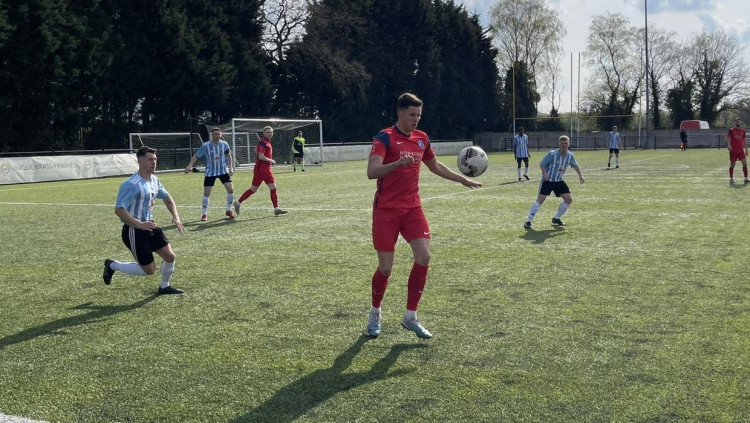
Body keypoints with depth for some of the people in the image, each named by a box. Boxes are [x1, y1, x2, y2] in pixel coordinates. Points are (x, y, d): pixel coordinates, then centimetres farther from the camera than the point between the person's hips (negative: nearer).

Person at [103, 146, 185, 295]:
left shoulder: (154, 180, 5)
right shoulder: (131, 184, -22)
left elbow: (167, 198, 21)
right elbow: (119, 210, -26)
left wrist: (175, 216, 5)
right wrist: (140, 224, -34)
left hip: (150, 227, 8)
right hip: (134, 231, -8)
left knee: (170, 256, 4)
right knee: (149, 270, -2)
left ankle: (164, 287, 28)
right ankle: (113, 266, 16)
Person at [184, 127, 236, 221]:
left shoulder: (224, 144, -5)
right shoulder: (206, 146, -12)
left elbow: (229, 156, 10)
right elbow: (196, 156, -8)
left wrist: (231, 168, 2)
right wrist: (190, 166, -23)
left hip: (223, 171, 2)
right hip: (210, 173, -2)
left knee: (230, 189, -6)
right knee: (206, 193, -6)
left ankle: (229, 210, 13)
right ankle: (204, 214, 6)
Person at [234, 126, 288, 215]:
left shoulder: (267, 142, 13)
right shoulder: (262, 142, -16)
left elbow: (256, 150, 26)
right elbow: (261, 157, -25)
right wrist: (271, 161, -12)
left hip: (267, 170, 9)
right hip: (260, 170, -9)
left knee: (273, 188, 2)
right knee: (253, 189, 0)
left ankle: (276, 209, 3)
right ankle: (238, 203, 14)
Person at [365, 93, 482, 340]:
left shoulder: (421, 139, 8)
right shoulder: (384, 138, -12)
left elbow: (435, 166, 26)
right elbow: (372, 172, -26)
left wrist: (462, 180, 25)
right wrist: (398, 163, -42)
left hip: (412, 208, 5)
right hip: (386, 210, -5)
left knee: (423, 257, -10)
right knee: (385, 267, -4)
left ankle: (410, 317, 3)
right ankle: (375, 314, 23)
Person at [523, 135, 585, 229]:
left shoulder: (570, 155, -4)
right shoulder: (552, 154, -20)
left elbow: (575, 165, 14)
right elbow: (542, 164, -12)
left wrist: (580, 175, 5)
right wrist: (545, 173, -26)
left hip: (559, 181, 6)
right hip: (547, 180, -5)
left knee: (569, 199, -2)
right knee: (540, 199, -15)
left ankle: (556, 218, 15)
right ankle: (528, 221, -12)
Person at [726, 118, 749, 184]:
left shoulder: (743, 131, 10)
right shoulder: (731, 130, -1)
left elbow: (744, 141, 17)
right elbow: (728, 138, -9)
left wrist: (746, 149, 17)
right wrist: (728, 145, -28)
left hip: (741, 150, 3)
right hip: (733, 151, -3)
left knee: (745, 163, -8)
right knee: (732, 165, 4)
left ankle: (746, 178, -4)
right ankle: (731, 179, 15)